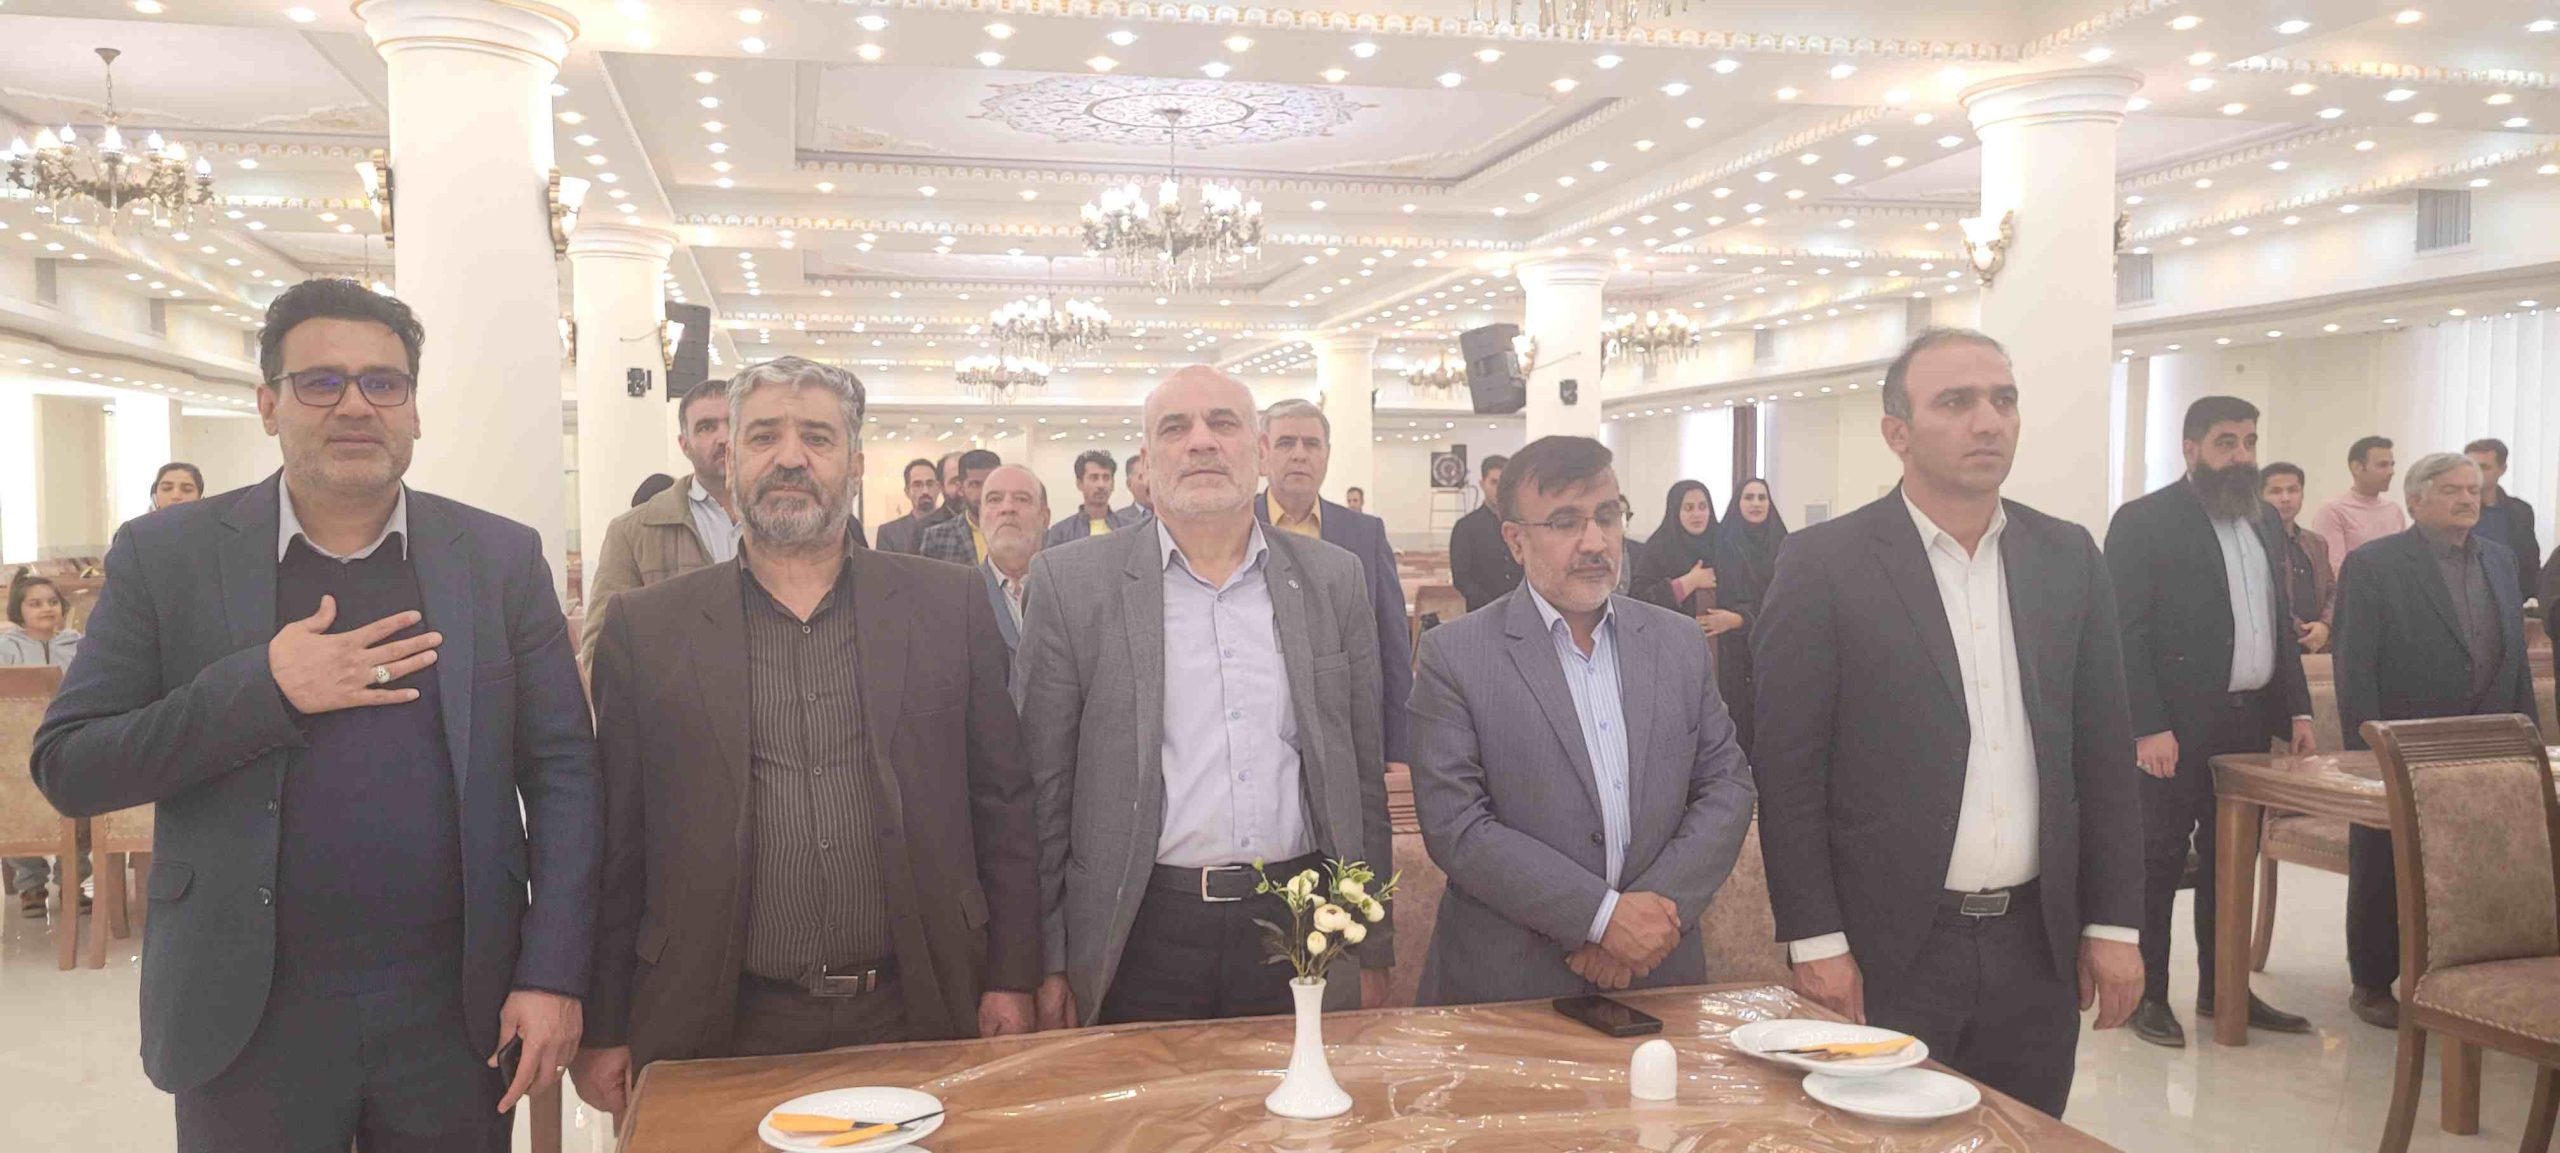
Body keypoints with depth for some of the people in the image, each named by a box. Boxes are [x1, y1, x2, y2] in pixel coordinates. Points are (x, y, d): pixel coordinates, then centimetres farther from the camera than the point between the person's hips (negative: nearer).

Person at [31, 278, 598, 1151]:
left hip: (456, 1014, 1)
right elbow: (67, 769, -3)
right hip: (249, 1018, -1)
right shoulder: (166, 556, 0)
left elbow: (562, 772, 1)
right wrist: (263, 689, -16)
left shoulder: (501, 558, 2)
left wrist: (553, 976, -6)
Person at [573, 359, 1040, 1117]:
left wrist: (1011, 977, 2)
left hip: (916, 1015, 1)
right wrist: (603, 1030, 4)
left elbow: (1003, 805, 5)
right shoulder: (647, 630, 2)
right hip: (724, 1030, 0)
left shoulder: (950, 607, 3)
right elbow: (617, 847, 4)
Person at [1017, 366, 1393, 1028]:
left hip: (1297, 926, 2)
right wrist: (1047, 961, -2)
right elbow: (1045, 790, 0)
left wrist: (1374, 950, 9)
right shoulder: (1072, 583, -2)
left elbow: (1363, 771, 9)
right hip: (1140, 935, -2)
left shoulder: (1333, 580, 6)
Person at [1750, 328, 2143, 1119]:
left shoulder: (2068, 558, 6)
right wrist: (1815, 942, -11)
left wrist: (2113, 924, 6)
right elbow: (1787, 769, -8)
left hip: (2038, 943, 4)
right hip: (1887, 947, -4)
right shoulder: (1824, 565, -7)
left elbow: (2104, 755, 9)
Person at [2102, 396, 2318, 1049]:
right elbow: (2126, 633, -13)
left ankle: (2221, 987, 24)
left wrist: (2297, 709, 11)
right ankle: (2147, 995, 12)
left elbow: (2280, 624, 19)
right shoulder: (2143, 522, -9)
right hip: (2174, 727, -7)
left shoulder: (2263, 522, 14)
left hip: (2250, 721, 7)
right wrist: (2149, 727, -19)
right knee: (2158, 860, 2)